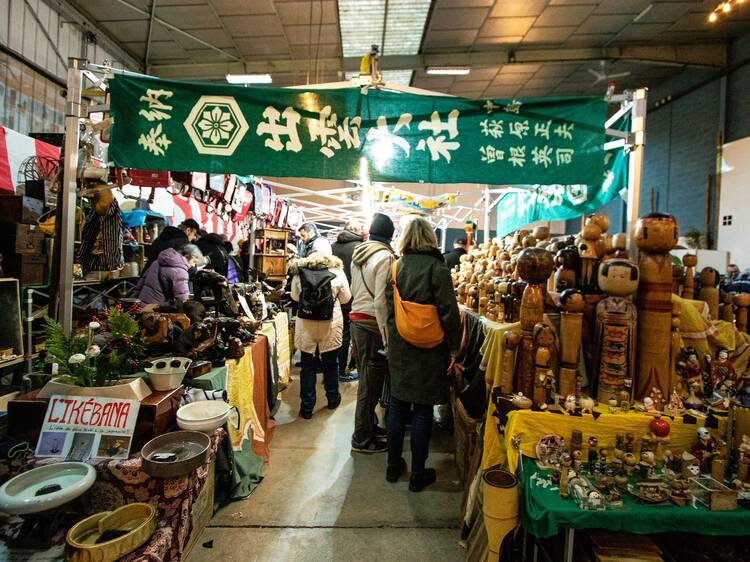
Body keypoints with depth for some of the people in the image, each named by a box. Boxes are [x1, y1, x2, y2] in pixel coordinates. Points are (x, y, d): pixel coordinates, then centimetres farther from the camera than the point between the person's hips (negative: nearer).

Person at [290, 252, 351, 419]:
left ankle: (307, 407, 16)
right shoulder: (337, 272, -5)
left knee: (307, 365, 11)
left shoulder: (299, 271, -2)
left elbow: (294, 296, 10)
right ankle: (333, 400, 35)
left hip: (305, 325, 0)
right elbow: (346, 298, 5)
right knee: (330, 364, 17)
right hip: (330, 324, 0)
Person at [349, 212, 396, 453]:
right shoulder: (384, 257, -16)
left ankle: (368, 425, 34)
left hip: (356, 318, 8)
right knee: (371, 381, 3)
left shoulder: (358, 254, 9)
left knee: (366, 378, 19)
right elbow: (381, 300, -20)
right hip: (372, 323, -8)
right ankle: (362, 439, 14)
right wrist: (386, 336, -16)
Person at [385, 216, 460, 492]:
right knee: (423, 409, 6)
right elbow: (448, 312, -12)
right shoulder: (437, 268, -13)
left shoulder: (397, 267, 0)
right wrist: (454, 347, -2)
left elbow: (388, 306, 6)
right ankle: (418, 474, 18)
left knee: (398, 404, 15)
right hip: (429, 350, -4)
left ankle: (393, 465, 28)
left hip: (399, 347, 4)